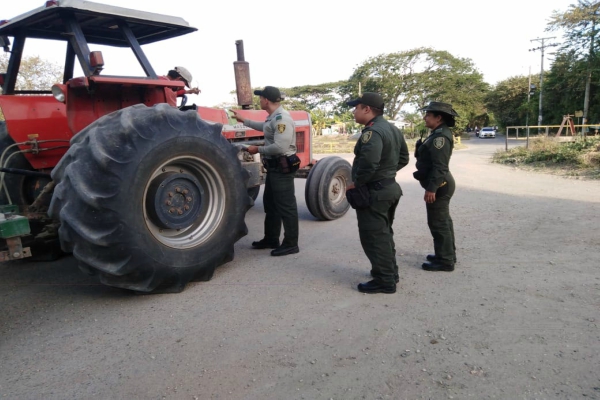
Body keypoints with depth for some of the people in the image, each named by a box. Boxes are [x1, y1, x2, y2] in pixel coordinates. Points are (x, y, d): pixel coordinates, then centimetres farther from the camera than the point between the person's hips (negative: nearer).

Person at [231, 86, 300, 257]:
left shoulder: (282, 118, -21)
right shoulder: (273, 117, 12)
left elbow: (280, 147, -29)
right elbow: (265, 127, 36)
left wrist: (258, 149, -16)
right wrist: (244, 120, 40)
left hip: (282, 167, -11)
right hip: (274, 167, 11)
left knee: (286, 206, -5)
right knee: (271, 204, 18)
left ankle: (290, 244, 3)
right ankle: (271, 239, 30)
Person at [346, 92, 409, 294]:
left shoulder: (372, 132, -21)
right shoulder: (392, 129, 12)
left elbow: (368, 164, -33)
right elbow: (403, 158, 18)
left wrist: (355, 183, -19)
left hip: (373, 191, -10)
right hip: (390, 187, 11)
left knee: (374, 237, -2)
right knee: (384, 233, 21)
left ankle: (384, 281, 5)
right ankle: (391, 273, 31)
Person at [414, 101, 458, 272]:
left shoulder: (440, 136, -19)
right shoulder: (439, 134, 13)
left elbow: (439, 165, -25)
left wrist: (431, 188, -25)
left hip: (439, 185, -11)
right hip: (441, 184, 11)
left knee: (438, 223, -4)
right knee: (443, 221, 18)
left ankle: (445, 261, 4)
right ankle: (447, 255, 29)